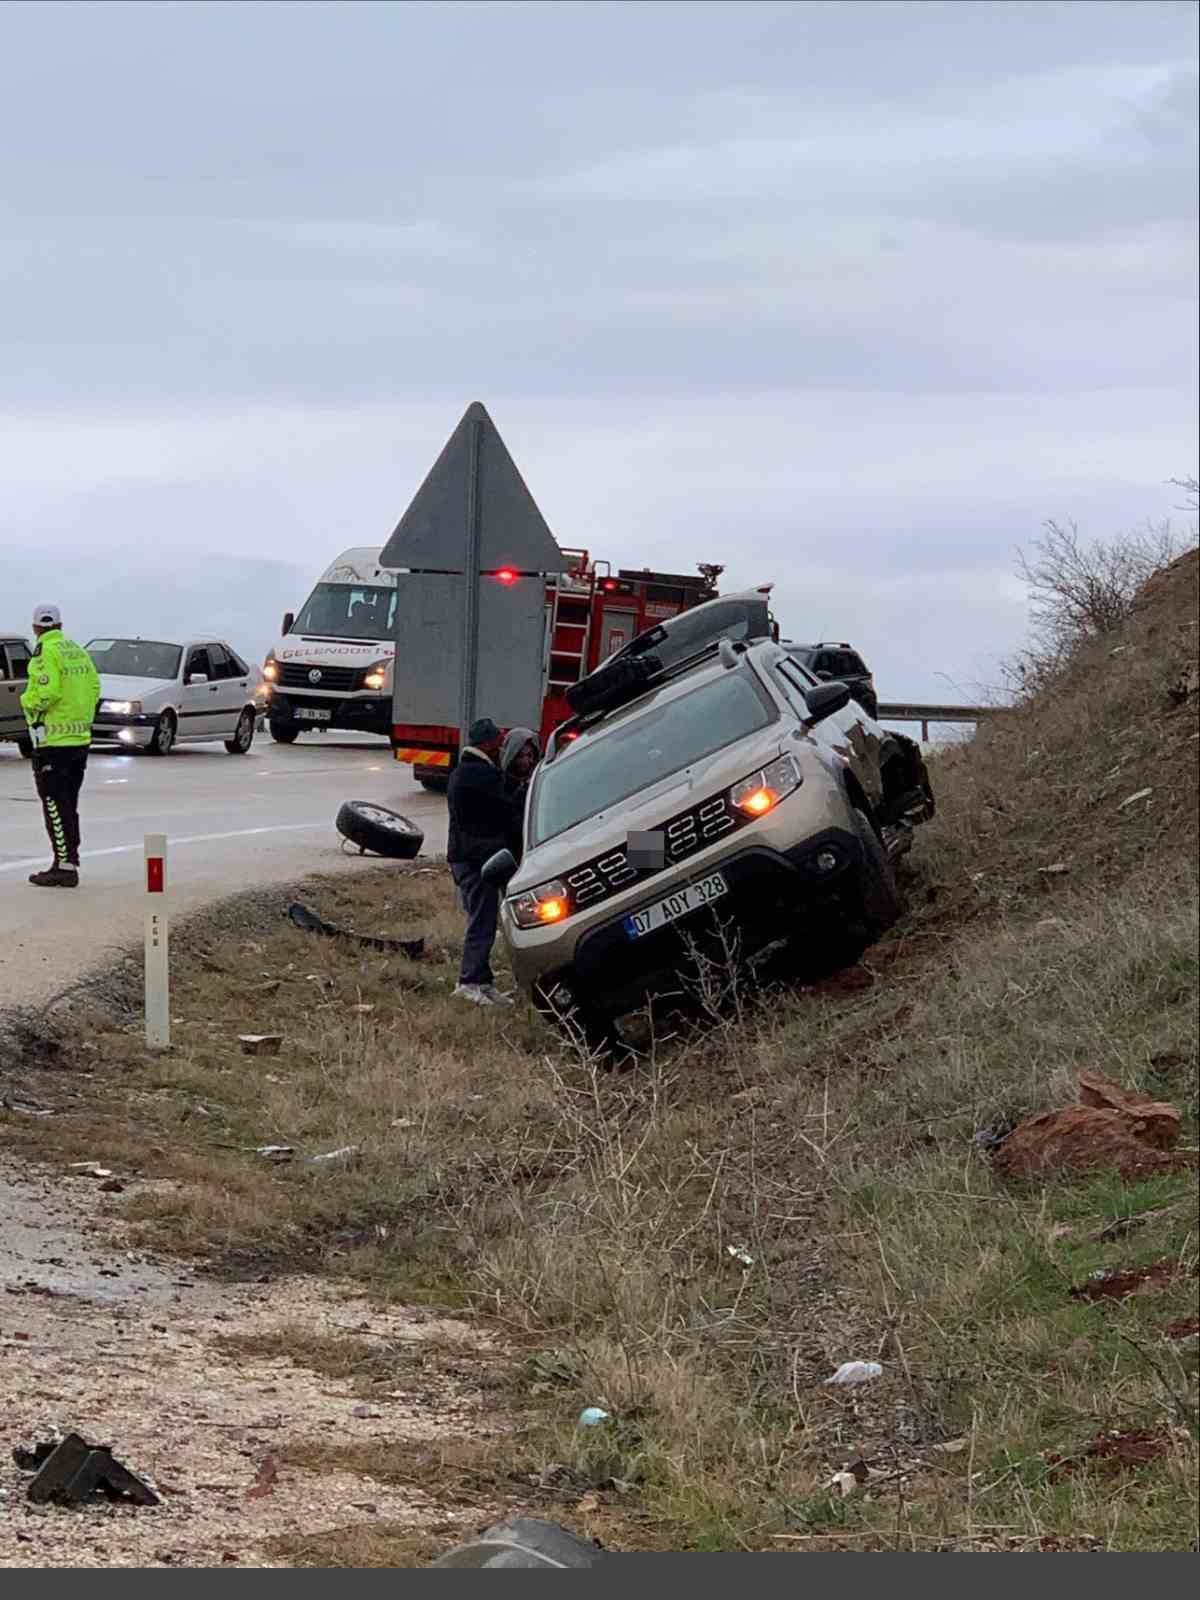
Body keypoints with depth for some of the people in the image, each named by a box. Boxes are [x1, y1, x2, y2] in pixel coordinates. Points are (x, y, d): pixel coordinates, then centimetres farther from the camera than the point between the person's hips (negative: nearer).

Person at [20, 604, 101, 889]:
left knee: (55, 804, -5)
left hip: (54, 740, -8)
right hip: (80, 738, 8)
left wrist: (29, 703, -6)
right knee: (68, 805, 15)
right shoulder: (77, 651, 11)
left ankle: (66, 867, -9)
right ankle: (67, 863, 20)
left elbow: (46, 692, -24)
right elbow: (94, 687, 11)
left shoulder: (46, 653, -13)